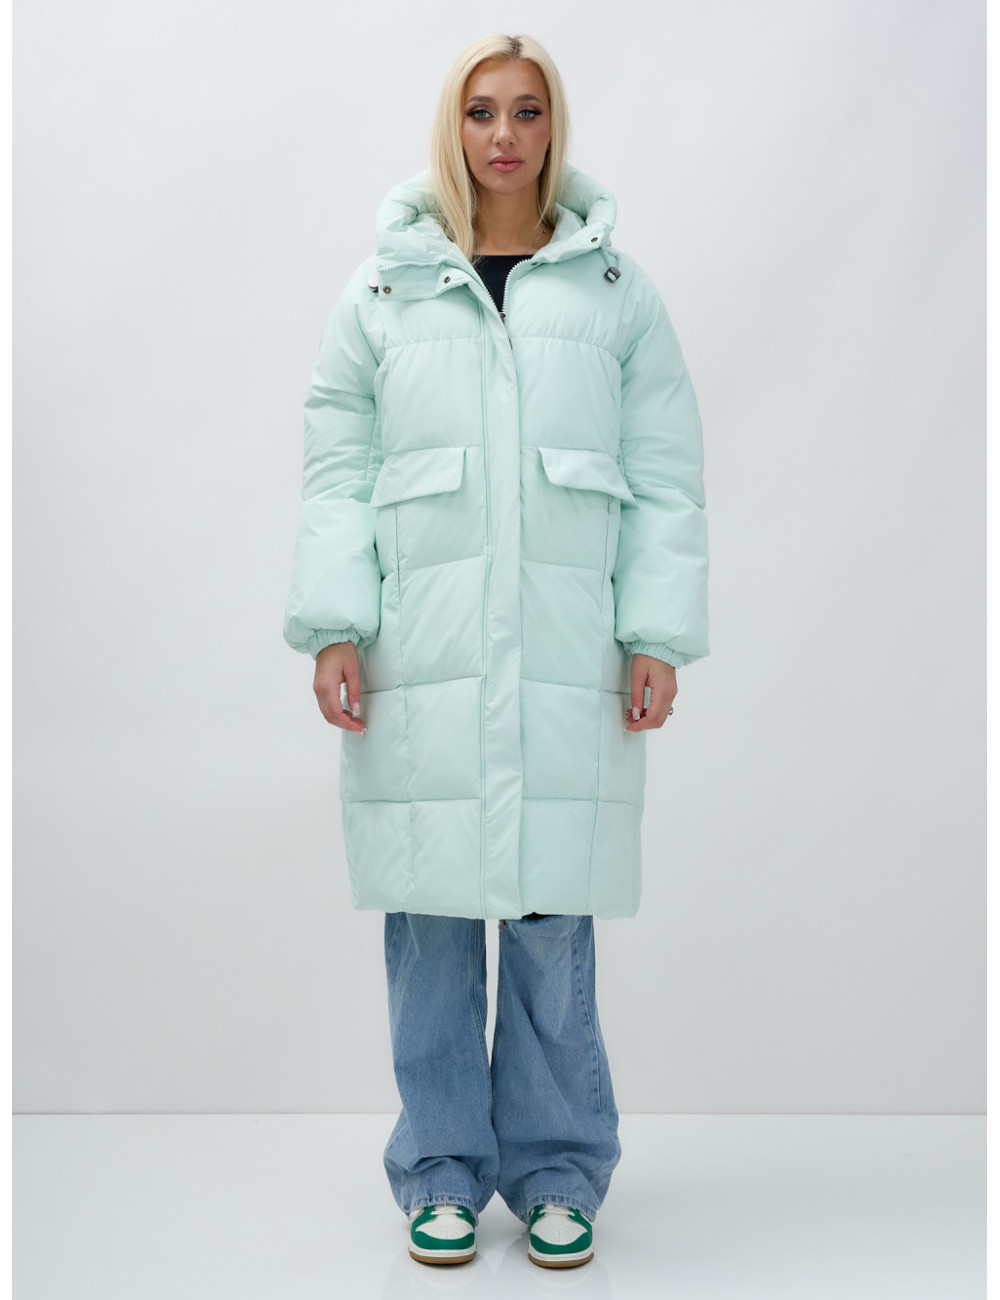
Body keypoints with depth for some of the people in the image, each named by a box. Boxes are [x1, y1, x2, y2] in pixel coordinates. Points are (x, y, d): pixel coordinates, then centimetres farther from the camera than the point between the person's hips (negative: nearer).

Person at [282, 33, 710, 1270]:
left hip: (568, 658, 0)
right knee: (431, 917, 4)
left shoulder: (617, 289, 11)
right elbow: (337, 472, 7)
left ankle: (557, 1173, 20)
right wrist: (333, 630, -3)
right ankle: (443, 1170, 19)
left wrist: (658, 636, -1)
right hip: (421, 657, 0)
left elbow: (664, 476, 7)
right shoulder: (382, 289, 11)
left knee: (554, 917, 3)